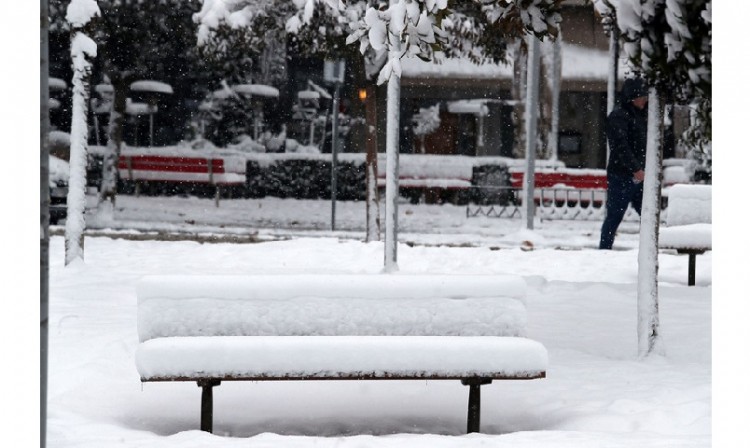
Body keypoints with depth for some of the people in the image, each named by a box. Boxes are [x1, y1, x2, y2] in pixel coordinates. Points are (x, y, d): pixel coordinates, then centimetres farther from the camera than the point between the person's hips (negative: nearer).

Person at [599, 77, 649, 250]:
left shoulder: (641, 115, 16)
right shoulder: (618, 116, -11)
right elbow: (620, 146, -21)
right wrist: (635, 168, -26)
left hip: (639, 176, 8)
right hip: (621, 176, -8)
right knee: (614, 217, -2)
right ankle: (604, 250, 6)